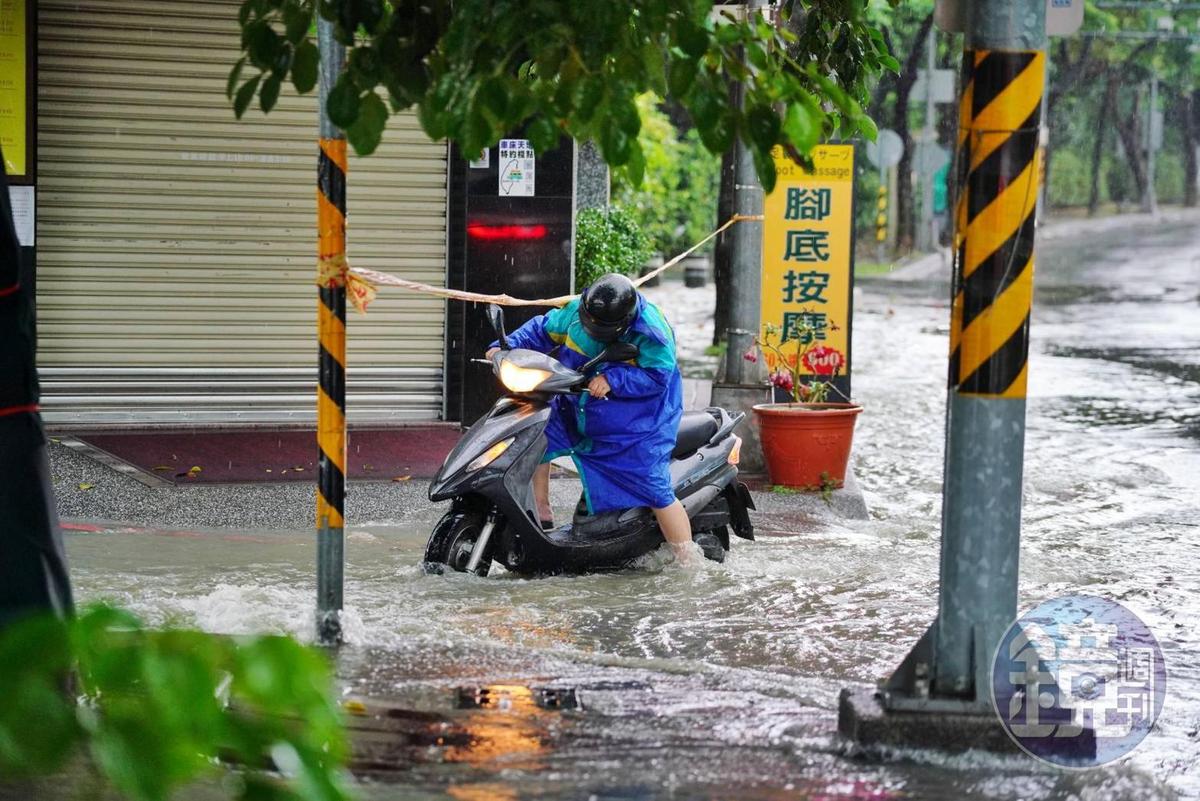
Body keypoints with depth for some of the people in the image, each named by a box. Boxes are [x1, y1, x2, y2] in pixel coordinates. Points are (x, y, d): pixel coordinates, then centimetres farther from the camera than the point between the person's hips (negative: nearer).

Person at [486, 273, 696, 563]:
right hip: (579, 411, 6)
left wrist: (612, 380, -35)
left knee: (654, 490, -11)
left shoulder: (651, 332, -25)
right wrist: (506, 347, -8)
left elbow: (657, 377, -27)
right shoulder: (576, 312, -9)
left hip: (637, 424, -6)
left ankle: (689, 563, -1)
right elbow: (543, 329, 5)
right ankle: (541, 515, 11)